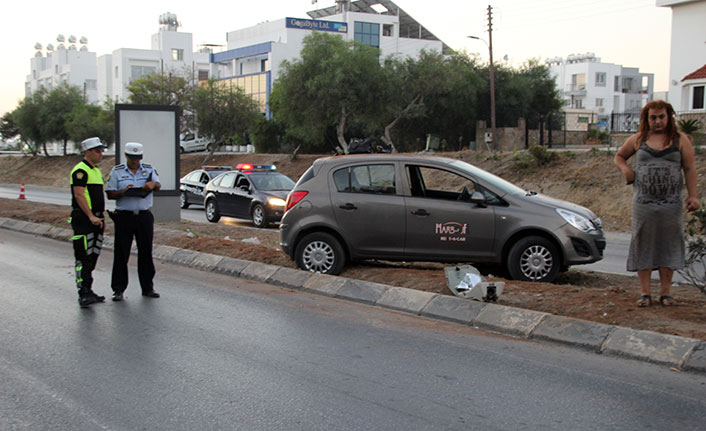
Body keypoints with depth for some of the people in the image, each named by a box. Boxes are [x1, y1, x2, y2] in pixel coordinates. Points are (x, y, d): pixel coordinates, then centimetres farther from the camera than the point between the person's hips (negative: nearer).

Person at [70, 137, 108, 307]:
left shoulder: (96, 170, 20)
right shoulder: (80, 170, -10)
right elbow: (79, 195, -19)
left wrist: (101, 217, 21)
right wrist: (91, 216, -24)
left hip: (95, 219, 9)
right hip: (83, 219, -9)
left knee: (93, 256, 11)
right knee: (84, 258, -10)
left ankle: (88, 291, 17)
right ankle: (84, 294, -11)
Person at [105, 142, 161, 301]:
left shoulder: (149, 169, 10)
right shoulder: (117, 171, 6)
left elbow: (158, 185, -6)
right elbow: (110, 194, 2)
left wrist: (153, 184, -29)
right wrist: (123, 192, -17)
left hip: (145, 216, 2)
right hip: (124, 216, -1)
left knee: (146, 252, 6)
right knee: (121, 253, 0)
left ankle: (148, 288, 15)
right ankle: (118, 289, 8)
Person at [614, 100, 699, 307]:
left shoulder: (680, 140, 6)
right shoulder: (638, 139, 9)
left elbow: (689, 169, 4)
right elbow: (619, 156, 22)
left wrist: (693, 195, -5)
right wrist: (625, 169, 1)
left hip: (671, 203, -1)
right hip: (643, 203, 1)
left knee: (668, 246, 2)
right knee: (643, 245, 1)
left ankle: (665, 292, 11)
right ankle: (645, 292, 7)